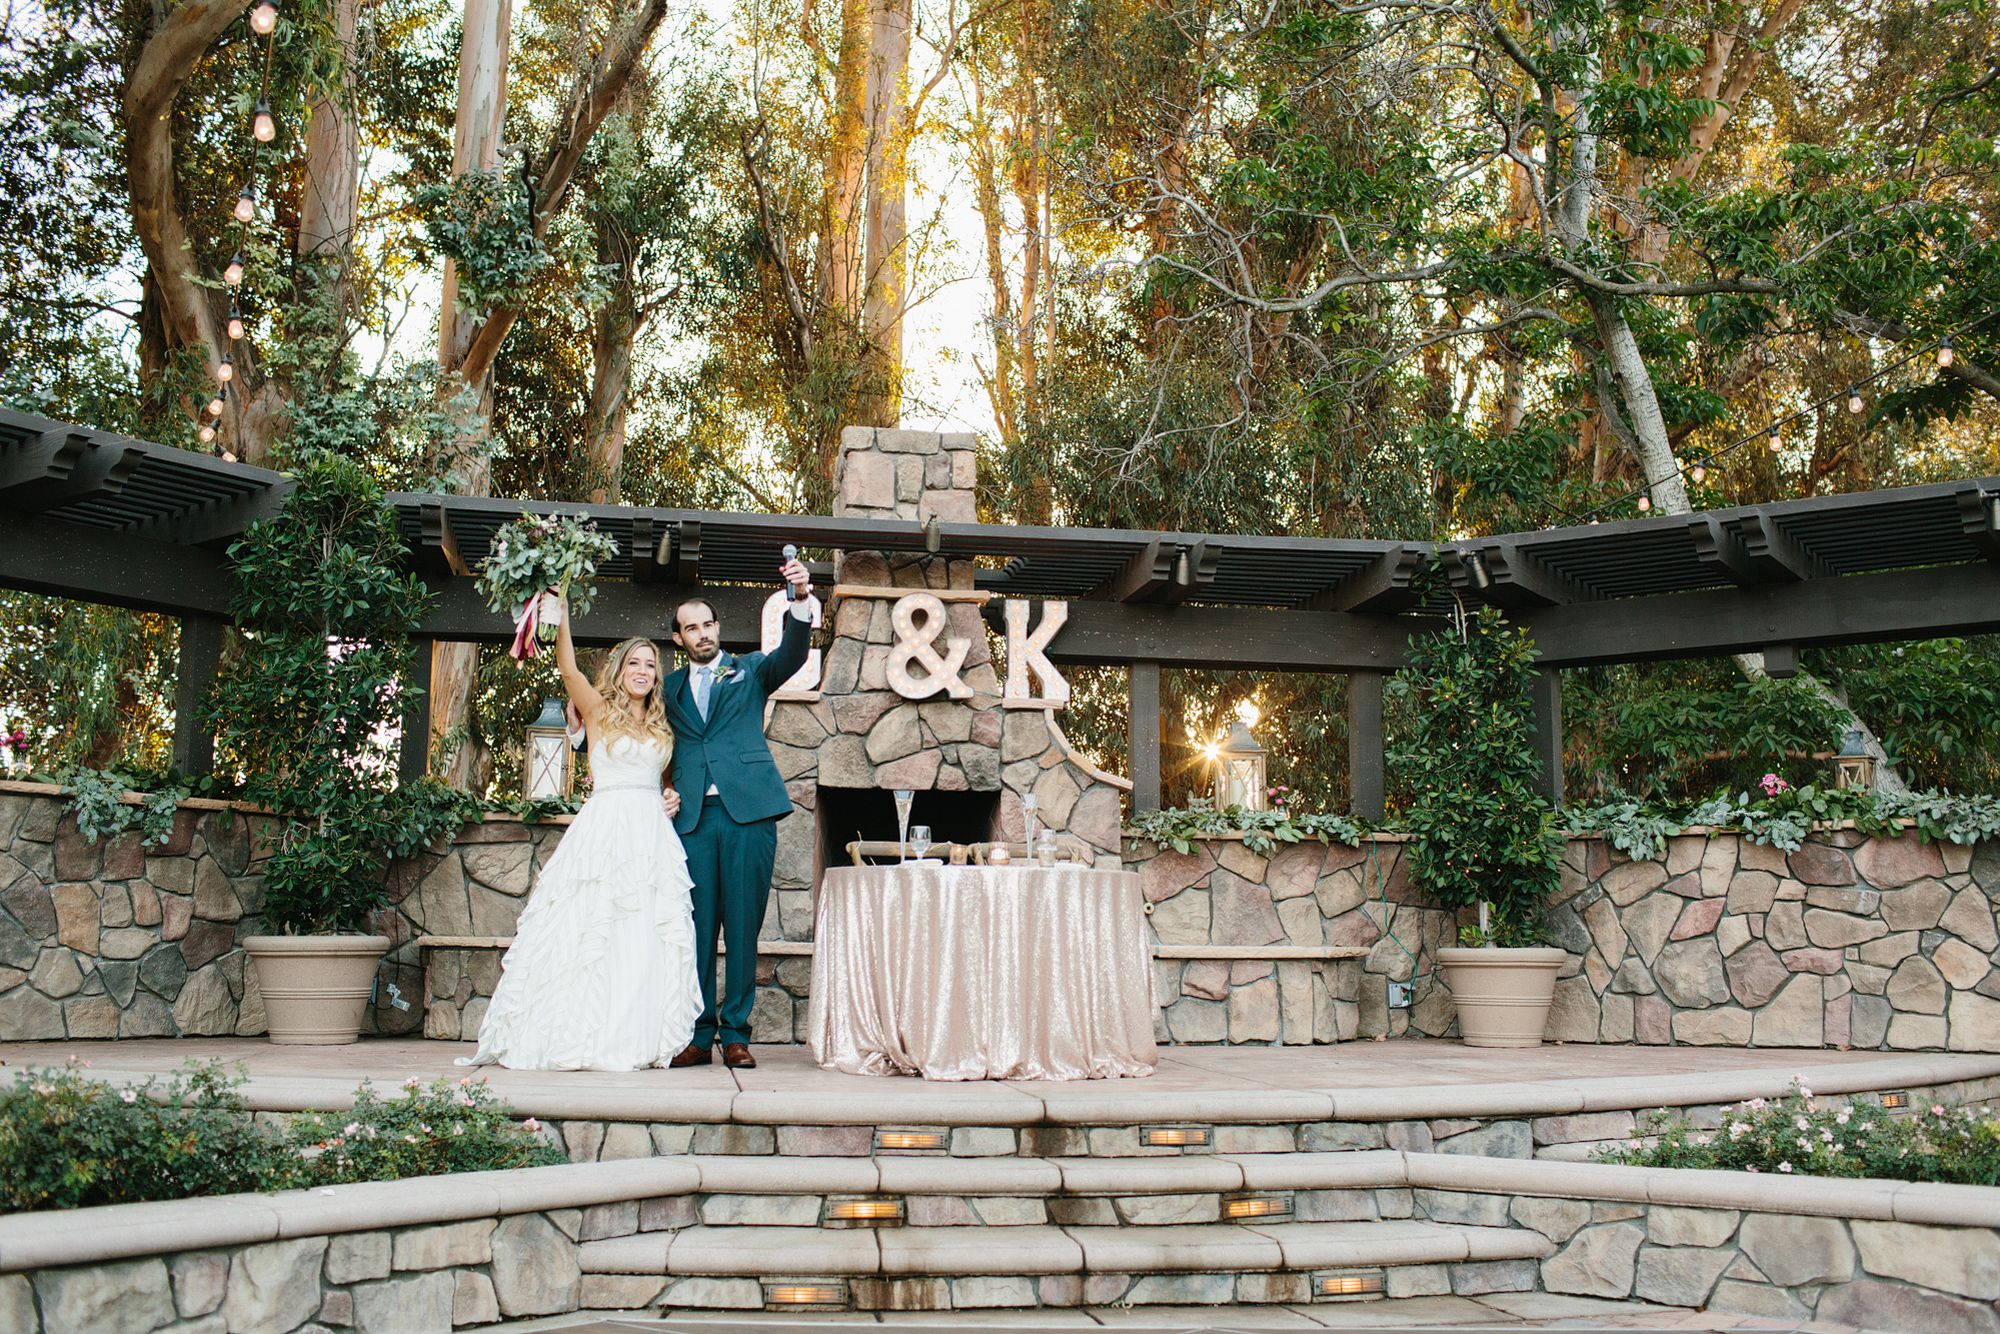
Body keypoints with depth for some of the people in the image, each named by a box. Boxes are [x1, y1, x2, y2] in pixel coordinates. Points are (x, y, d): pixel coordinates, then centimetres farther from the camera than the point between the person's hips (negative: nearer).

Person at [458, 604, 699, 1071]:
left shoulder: (661, 727, 19)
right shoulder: (598, 711, 7)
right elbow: (568, 669, -7)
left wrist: (673, 797, 9)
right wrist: (561, 612, -16)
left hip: (653, 835, 4)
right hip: (605, 831, -4)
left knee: (651, 938, -2)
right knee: (590, 932, -6)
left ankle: (639, 1038, 1)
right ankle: (584, 1036, -1)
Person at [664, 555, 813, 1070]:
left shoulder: (750, 670, 15)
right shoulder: (670, 687, 20)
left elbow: (792, 654, -3)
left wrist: (800, 602, -20)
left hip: (748, 813, -1)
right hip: (692, 816, 2)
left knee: (743, 926, -1)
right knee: (696, 928, 1)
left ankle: (735, 1035, 4)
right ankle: (698, 1035, 6)